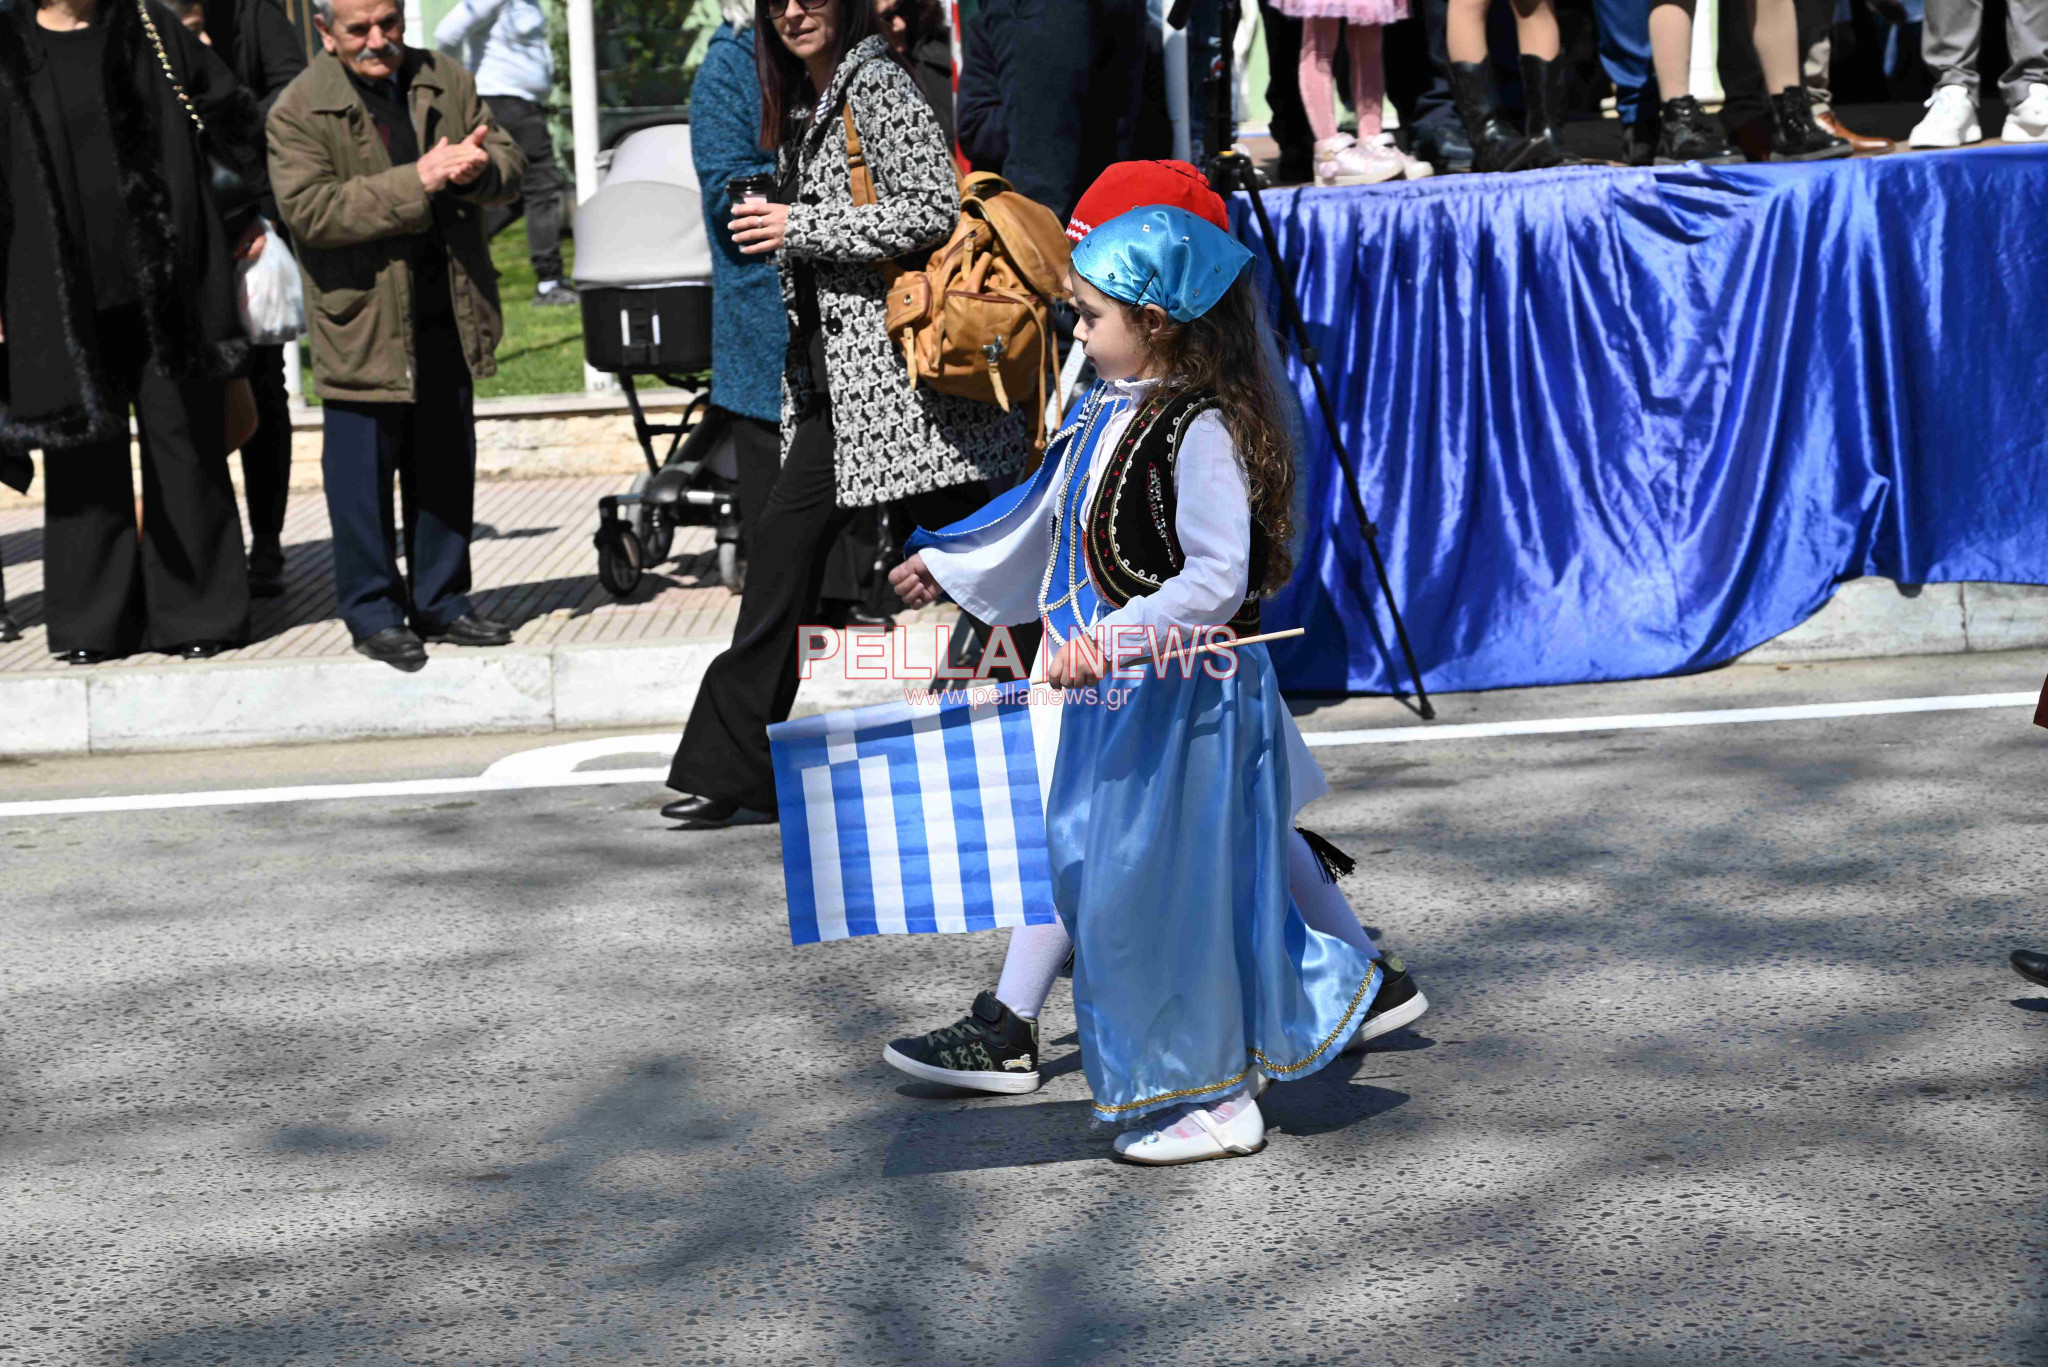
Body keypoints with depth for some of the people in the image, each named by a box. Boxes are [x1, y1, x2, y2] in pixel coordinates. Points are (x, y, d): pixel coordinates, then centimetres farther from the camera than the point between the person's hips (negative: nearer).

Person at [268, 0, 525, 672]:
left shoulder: (446, 82, 7)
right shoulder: (299, 110, -9)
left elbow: (510, 161, 10)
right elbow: (309, 209, -20)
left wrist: (479, 168, -16)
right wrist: (417, 181, -25)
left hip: (447, 319, 5)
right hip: (362, 326, -5)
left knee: (446, 467, 13)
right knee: (365, 473, 2)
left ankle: (440, 601, 27)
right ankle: (373, 613, 15)